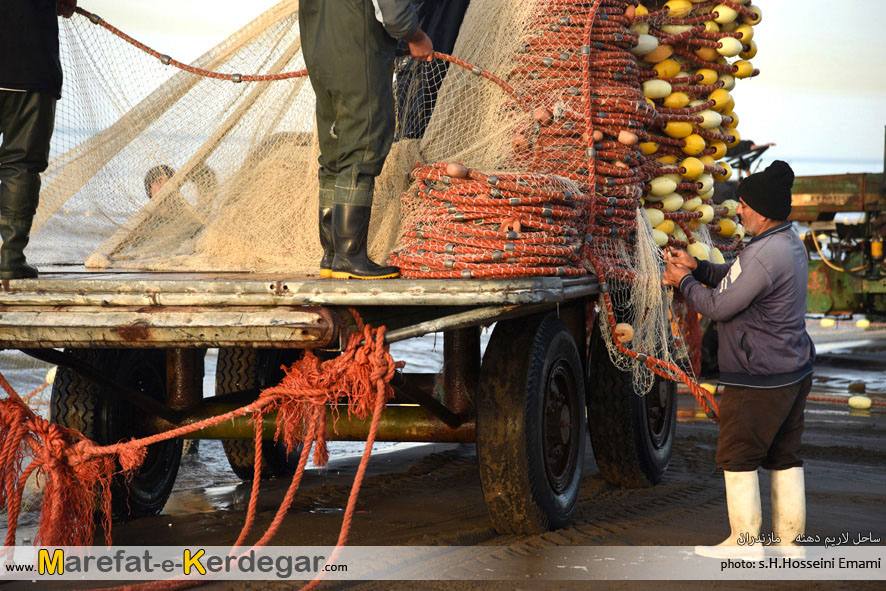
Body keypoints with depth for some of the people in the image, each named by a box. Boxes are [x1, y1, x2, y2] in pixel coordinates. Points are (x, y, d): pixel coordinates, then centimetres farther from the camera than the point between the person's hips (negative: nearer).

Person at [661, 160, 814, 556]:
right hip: (794, 371, 10)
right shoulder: (789, 242, 8)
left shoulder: (765, 256, -24)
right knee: (784, 457, 14)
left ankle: (744, 542, 9)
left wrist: (683, 282, -2)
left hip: (758, 380, -10)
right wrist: (696, 267, 6)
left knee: (738, 457, 2)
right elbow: (735, 277, 18)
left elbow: (719, 307, -17)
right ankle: (788, 539, 20)